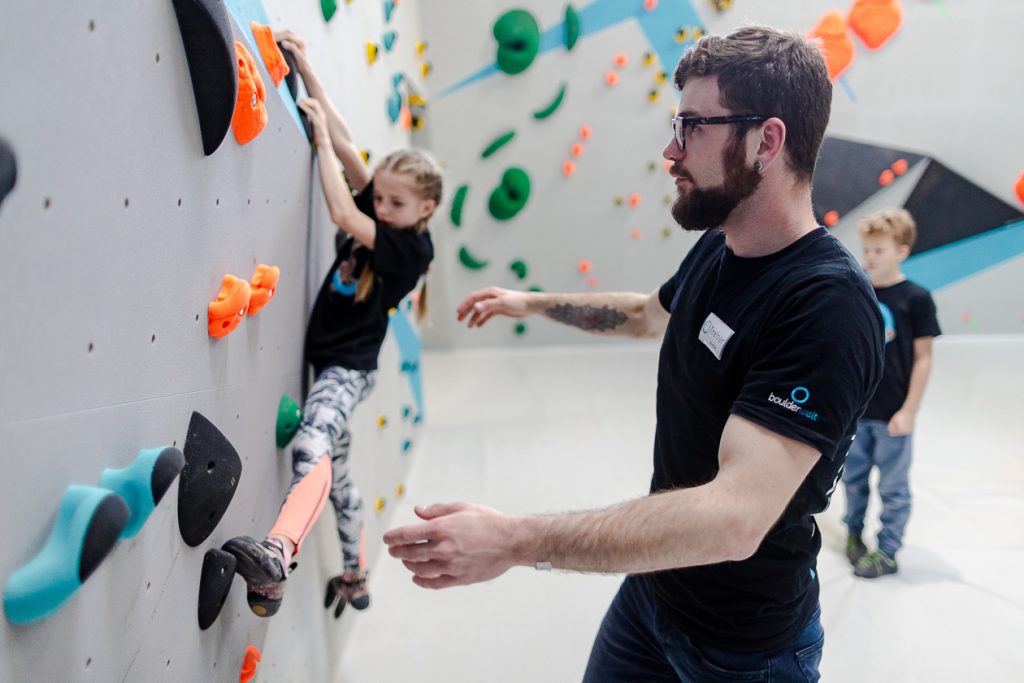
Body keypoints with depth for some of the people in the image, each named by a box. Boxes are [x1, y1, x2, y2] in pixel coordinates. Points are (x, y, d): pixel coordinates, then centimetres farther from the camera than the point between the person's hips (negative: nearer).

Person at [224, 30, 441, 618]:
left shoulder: (413, 246, -16)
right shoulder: (378, 217, 4)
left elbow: (341, 215, -23)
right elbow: (346, 143, 2)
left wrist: (320, 137, -14)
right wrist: (307, 71, 0)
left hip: (350, 367, -9)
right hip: (331, 364, 9)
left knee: (312, 448, -37)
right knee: (337, 476, 19)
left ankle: (276, 559, -56)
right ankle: (355, 580, 35)